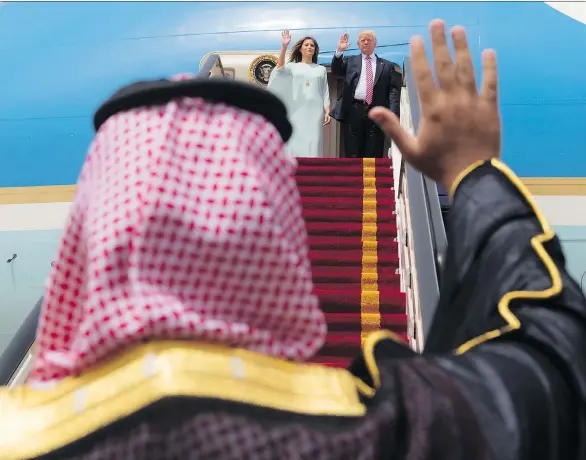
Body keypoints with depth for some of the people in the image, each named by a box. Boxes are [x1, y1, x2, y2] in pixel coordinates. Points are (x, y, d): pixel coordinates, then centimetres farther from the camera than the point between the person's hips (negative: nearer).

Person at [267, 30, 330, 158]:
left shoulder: (321, 69, 16)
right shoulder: (293, 66, 11)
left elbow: (325, 92, 13)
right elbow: (280, 68, -10)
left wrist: (327, 112, -1)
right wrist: (284, 46, -21)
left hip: (315, 112, 1)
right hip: (297, 112, -1)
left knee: (313, 146, -5)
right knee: (295, 145, -3)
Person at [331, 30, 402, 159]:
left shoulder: (388, 65, 13)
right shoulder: (350, 61, 18)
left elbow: (394, 90, 5)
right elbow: (336, 70, 3)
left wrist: (392, 115, -7)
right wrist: (339, 51, -12)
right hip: (353, 112, 1)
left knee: (374, 157, -1)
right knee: (352, 156, 0)